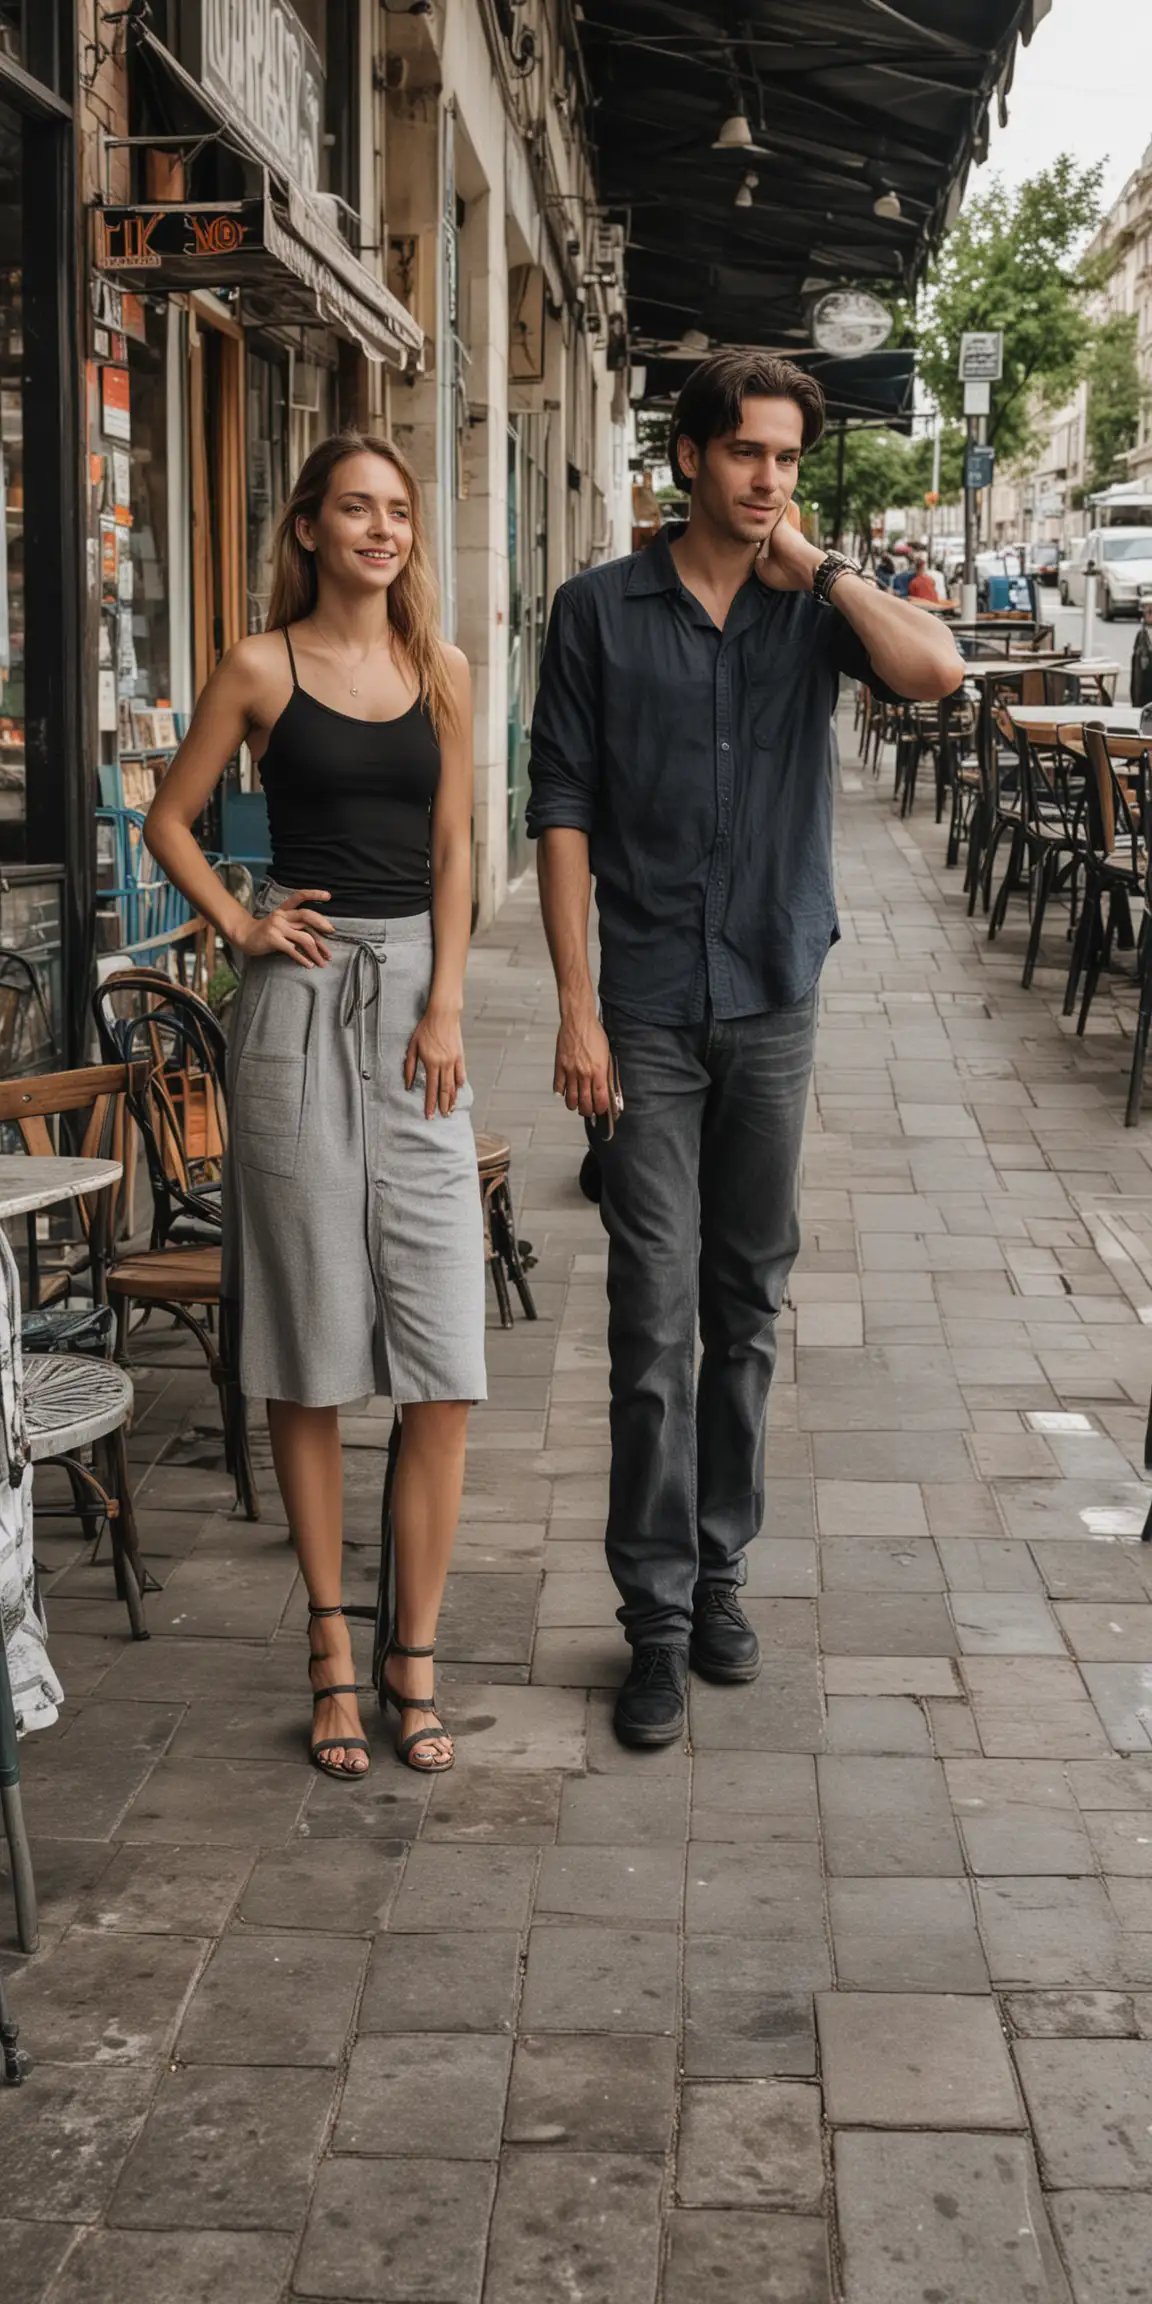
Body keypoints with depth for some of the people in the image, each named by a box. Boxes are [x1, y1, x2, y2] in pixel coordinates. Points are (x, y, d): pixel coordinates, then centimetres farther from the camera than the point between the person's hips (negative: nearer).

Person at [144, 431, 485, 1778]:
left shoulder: (438, 670, 10)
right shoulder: (262, 667, 2)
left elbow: (451, 852, 8)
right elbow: (168, 822, 9)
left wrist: (444, 1011, -1)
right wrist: (242, 926, -4)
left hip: (417, 991, 2)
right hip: (299, 998, -2)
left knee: (441, 1365, -3)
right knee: (306, 1347, 3)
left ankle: (414, 1654, 8)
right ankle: (331, 1640, 15)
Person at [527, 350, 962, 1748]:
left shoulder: (815, 604, 4)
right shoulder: (601, 610, 0)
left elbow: (935, 671, -17)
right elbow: (562, 813, -3)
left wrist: (814, 563, -11)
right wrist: (578, 1009, -9)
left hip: (777, 1004, 2)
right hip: (651, 1014, -2)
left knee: (748, 1306, 11)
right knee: (655, 1319, -2)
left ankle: (720, 1566, 26)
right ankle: (659, 1616, 7)